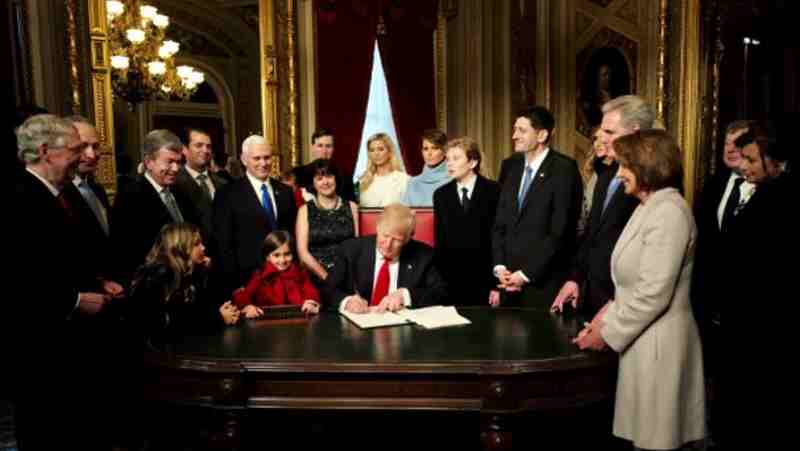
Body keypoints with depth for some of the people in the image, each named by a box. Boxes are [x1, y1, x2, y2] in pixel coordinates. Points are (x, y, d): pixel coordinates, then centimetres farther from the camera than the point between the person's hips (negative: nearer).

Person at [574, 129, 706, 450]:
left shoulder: (668, 211, -18)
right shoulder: (649, 206, 14)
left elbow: (654, 293, -23)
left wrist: (608, 333, -14)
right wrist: (606, 317, 5)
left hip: (657, 342, -9)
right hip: (642, 338, 9)